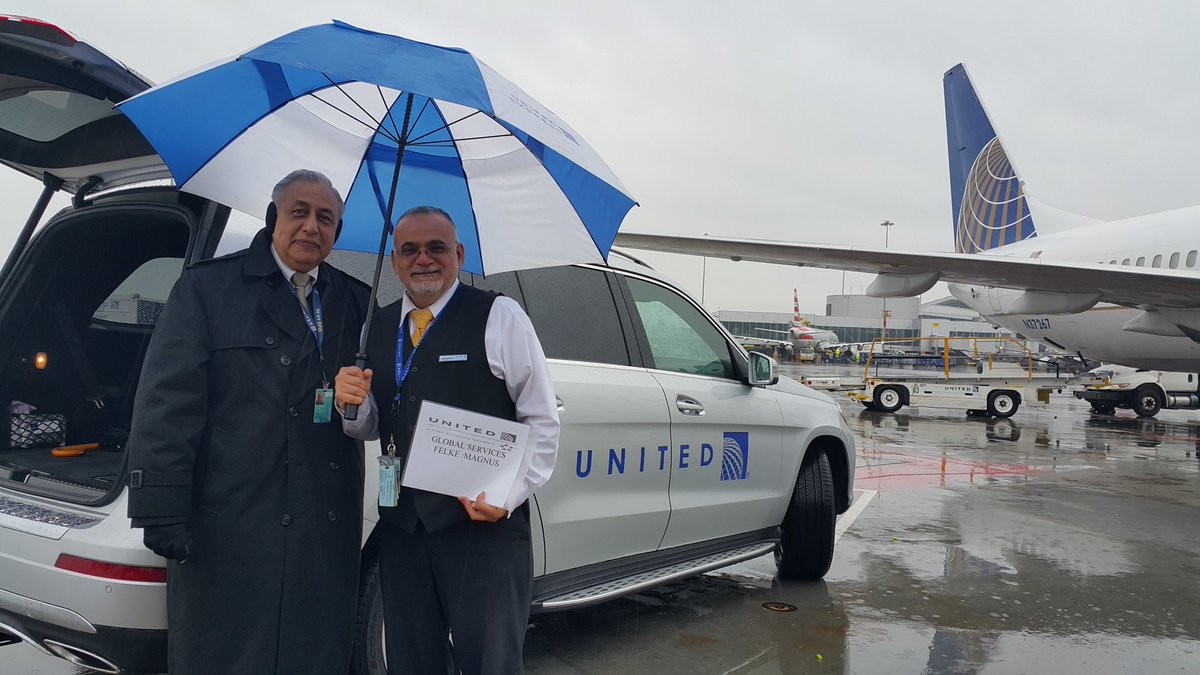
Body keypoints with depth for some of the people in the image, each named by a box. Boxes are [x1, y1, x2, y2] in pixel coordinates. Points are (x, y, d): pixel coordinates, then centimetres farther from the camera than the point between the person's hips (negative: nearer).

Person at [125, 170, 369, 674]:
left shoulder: (354, 301, 12)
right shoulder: (207, 287, 1)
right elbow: (167, 401, -6)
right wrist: (162, 512, -12)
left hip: (327, 531, 4)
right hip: (229, 526, -3)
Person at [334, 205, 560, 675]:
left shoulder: (499, 318, -5)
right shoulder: (378, 327, 12)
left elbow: (542, 421, -5)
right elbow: (370, 429, 17)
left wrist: (507, 498, -17)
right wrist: (351, 403, -5)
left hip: (483, 525, -5)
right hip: (401, 526, 5)